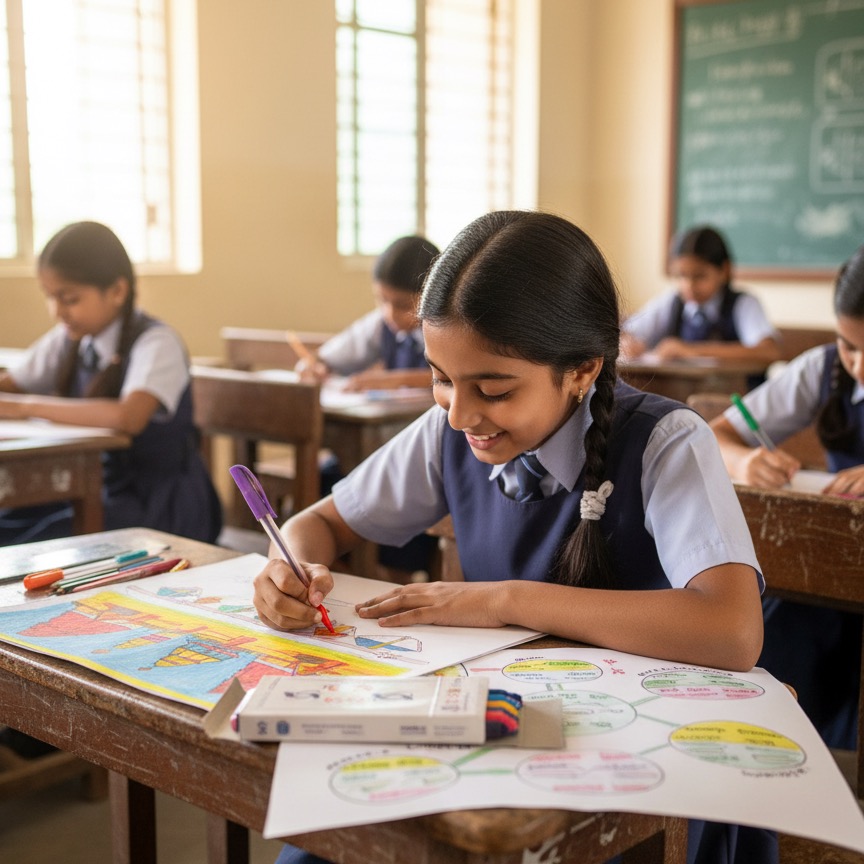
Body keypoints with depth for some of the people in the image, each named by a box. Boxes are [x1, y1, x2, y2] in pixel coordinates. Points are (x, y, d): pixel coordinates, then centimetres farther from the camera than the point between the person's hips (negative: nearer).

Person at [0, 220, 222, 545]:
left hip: (157, 507, -6)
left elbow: (128, 417, -33)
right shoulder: (68, 339, 6)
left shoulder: (156, 343, -16)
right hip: (92, 489, 7)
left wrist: (27, 406, -29)